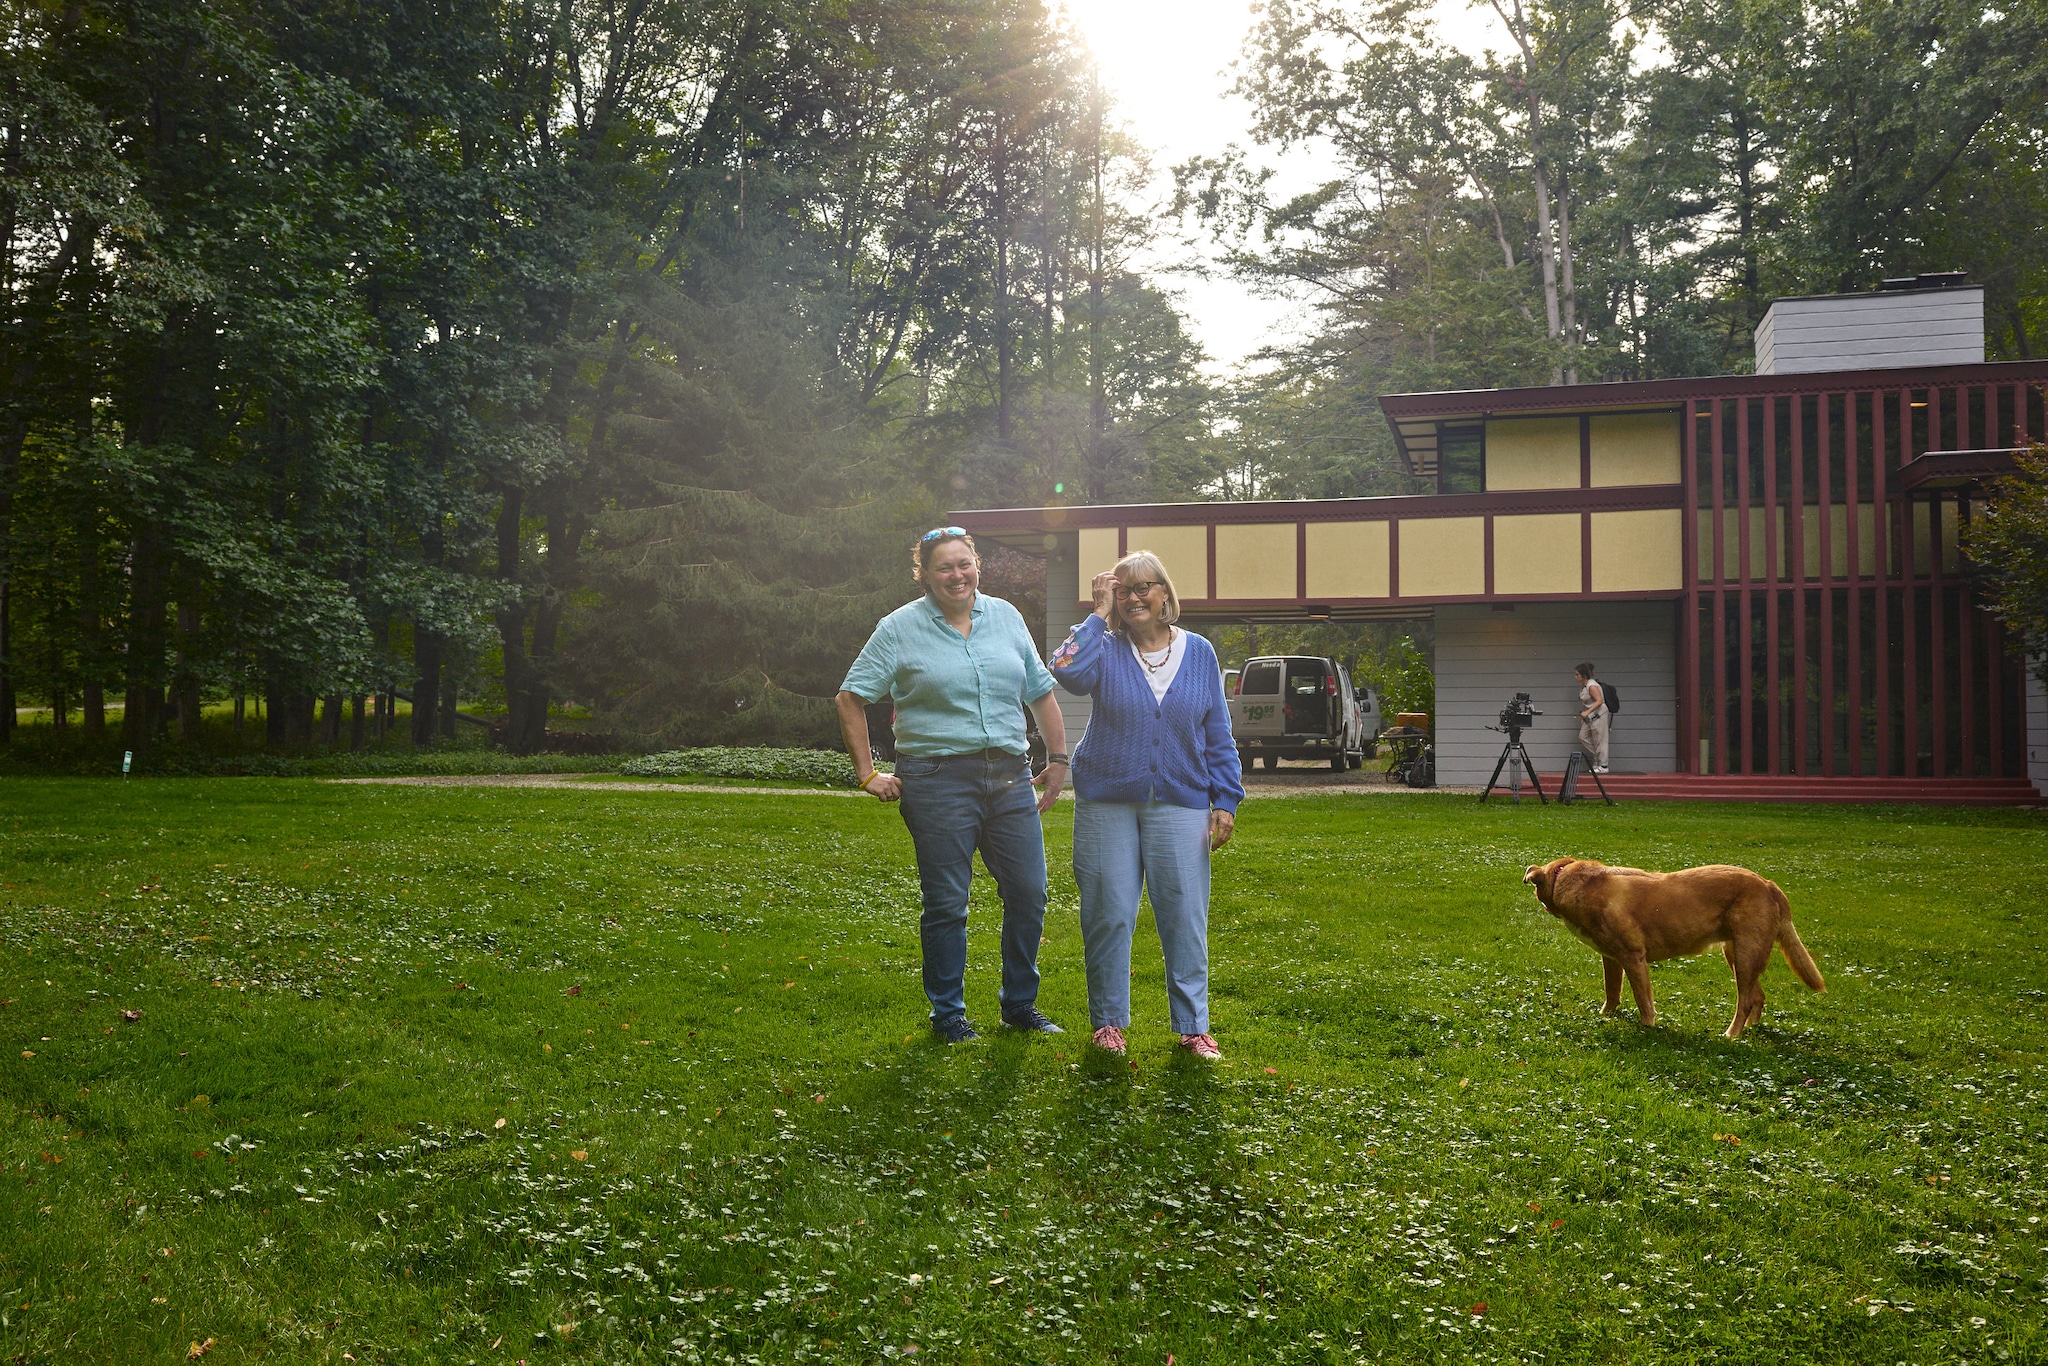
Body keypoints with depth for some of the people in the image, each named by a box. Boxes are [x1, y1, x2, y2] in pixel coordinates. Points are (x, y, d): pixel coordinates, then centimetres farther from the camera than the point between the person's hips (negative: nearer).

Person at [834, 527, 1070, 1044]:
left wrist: (1058, 758, 13)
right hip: (939, 778, -4)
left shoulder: (1006, 617, 11)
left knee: (1029, 894, 5)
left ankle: (1020, 1004, 23)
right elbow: (850, 698, 2)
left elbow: (1041, 692, 18)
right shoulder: (900, 628, 0)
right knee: (947, 903, 3)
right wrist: (868, 774, -2)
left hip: (1010, 775, 4)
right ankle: (948, 1014, 19)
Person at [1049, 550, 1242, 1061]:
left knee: (1185, 917, 1)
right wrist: (1100, 614, -14)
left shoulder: (1199, 653, 6)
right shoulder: (1106, 650, 0)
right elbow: (1066, 670, -24)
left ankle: (1193, 1025, 12)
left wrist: (1226, 800, 3)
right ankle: (1108, 1020, 18)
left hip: (1181, 805, 1)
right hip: (1107, 803, -1)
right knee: (1109, 915, 4)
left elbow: (1218, 734, 9)